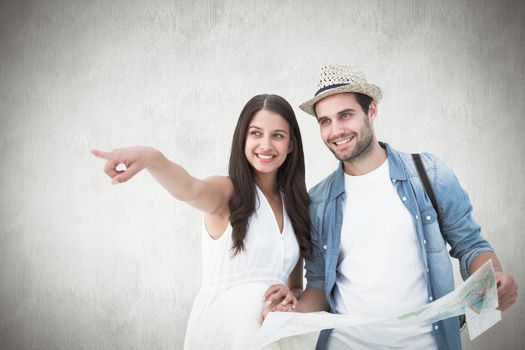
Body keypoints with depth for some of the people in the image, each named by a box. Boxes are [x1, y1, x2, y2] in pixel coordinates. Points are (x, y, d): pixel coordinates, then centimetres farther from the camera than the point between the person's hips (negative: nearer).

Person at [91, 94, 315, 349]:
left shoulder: (294, 204, 5)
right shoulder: (226, 193, -9)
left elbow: (296, 286, 11)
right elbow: (188, 188, -34)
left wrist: (290, 297, -12)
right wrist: (150, 157, -53)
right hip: (219, 327, -4)